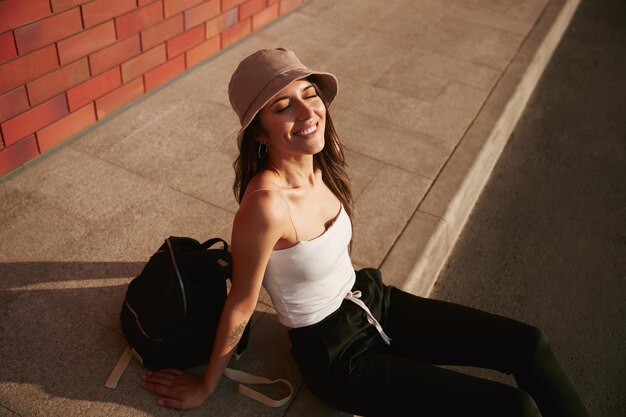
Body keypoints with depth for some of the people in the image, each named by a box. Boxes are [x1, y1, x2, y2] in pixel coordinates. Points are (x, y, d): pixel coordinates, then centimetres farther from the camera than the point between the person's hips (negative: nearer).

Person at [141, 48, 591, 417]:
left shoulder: (319, 165, -9)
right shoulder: (266, 204, -32)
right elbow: (241, 305, -20)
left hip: (372, 301, 7)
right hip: (337, 356, -7)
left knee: (529, 346, 2)